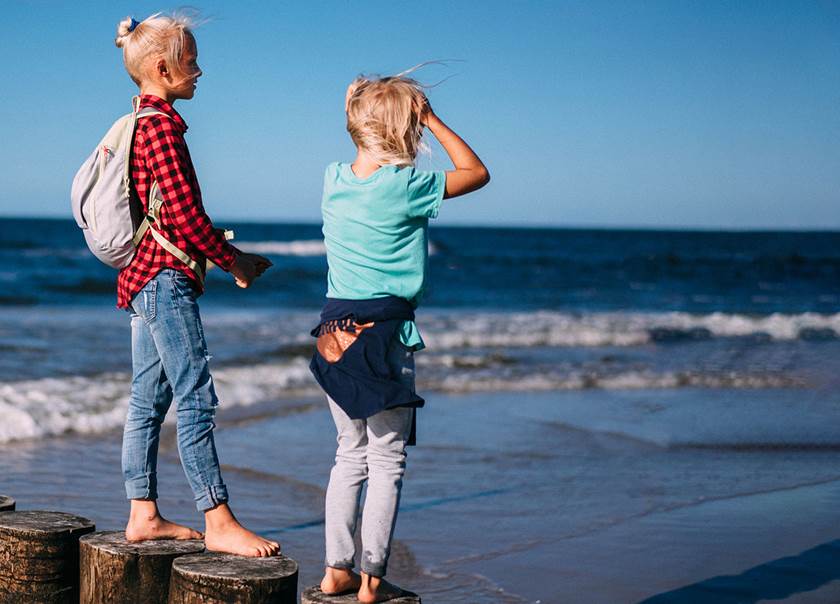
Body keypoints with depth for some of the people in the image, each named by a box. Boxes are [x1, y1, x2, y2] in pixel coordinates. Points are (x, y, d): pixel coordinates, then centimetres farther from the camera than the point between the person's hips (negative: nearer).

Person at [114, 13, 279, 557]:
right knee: (196, 397, -9)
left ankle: (144, 515, 16)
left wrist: (225, 254, 14)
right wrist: (235, 261, -7)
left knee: (149, 399, 11)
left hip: (146, 276, 11)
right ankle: (219, 523, -7)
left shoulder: (140, 123, 16)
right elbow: (185, 216, -19)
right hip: (166, 276, -11)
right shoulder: (161, 126, -15)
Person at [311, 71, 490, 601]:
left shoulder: (334, 180, 5)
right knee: (387, 461, 3)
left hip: (336, 331, 7)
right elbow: (478, 172, 0)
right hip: (384, 332, -6)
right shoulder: (406, 185, -13)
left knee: (352, 454, 16)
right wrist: (434, 119, 2)